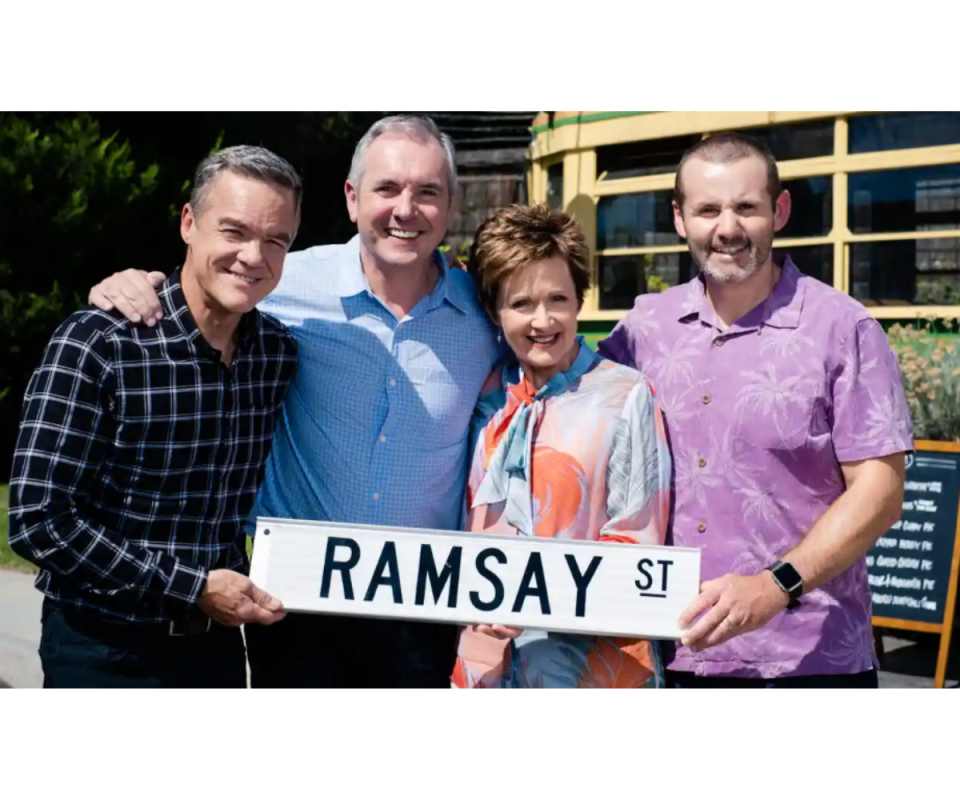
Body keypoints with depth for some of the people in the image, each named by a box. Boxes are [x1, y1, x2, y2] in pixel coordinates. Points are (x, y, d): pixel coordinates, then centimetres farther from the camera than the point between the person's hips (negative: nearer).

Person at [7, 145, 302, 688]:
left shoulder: (279, 353, -2)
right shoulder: (96, 344, -17)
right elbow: (37, 520, -19)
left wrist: (235, 590, 0)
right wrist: (194, 588, -18)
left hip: (218, 643, 5)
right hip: (103, 652, -4)